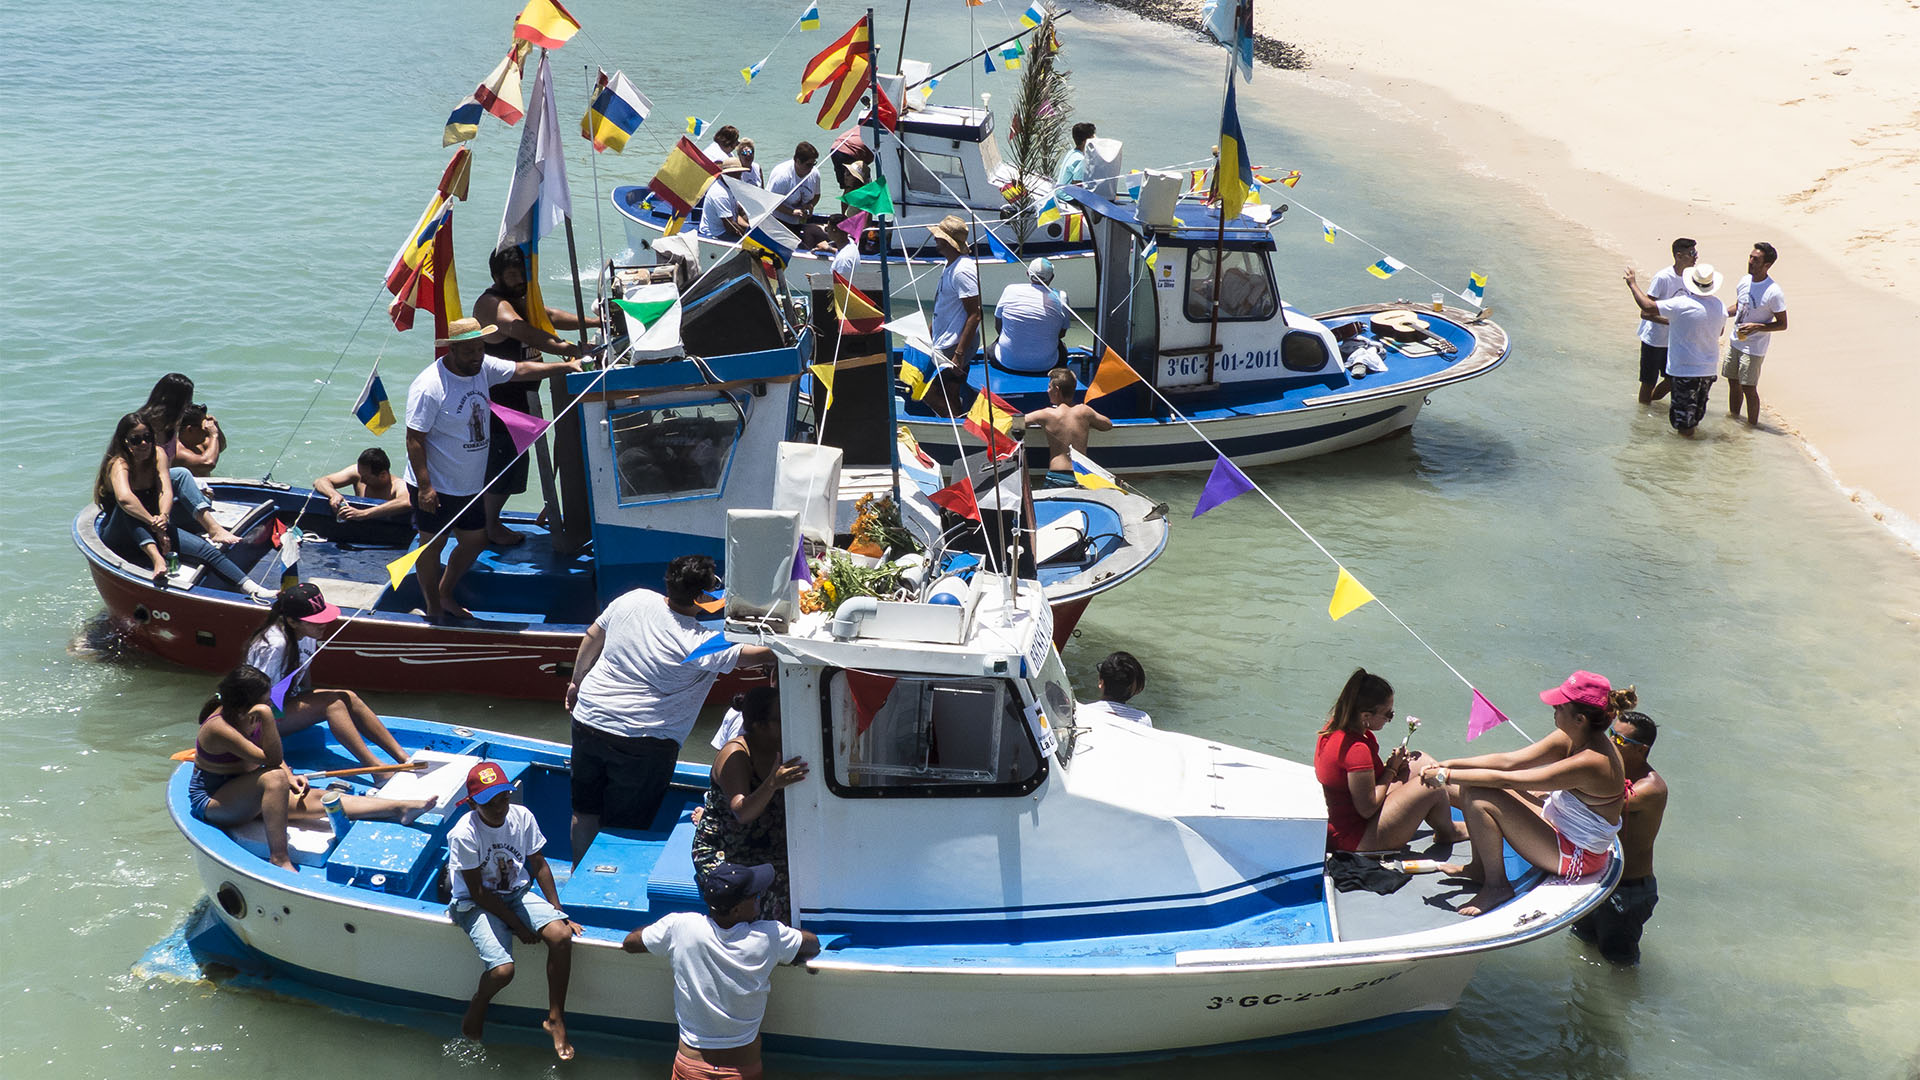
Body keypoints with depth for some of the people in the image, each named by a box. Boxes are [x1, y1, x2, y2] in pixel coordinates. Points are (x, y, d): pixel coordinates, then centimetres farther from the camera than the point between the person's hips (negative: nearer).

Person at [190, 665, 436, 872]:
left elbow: (273, 755, 13)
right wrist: (267, 718, -41)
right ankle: (279, 858, -34)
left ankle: (400, 808, -19)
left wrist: (290, 778, -3)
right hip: (210, 802, -8)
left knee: (311, 799, -9)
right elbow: (271, 760, -30)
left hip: (242, 795, 8)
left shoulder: (247, 717, -3)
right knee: (274, 778, -34)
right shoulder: (218, 728, -28)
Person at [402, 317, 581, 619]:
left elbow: (520, 370, 11)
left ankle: (445, 595, 38)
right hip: (435, 487, -8)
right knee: (432, 545, 8)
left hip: (470, 485, 8)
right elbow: (414, 439, -22)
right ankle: (433, 609, 25)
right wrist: (424, 486, -25)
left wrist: (565, 366, 2)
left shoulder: (482, 368, -1)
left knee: (474, 541, 17)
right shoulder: (429, 387, -24)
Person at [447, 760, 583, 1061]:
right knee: (502, 970, -25)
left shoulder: (522, 817, -10)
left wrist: (558, 912, 1)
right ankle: (478, 1006, 12)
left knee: (561, 936, -22)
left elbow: (538, 865, 4)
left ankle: (556, 1019, -6)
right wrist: (517, 925, -15)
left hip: (517, 893, 4)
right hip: (477, 904, -4)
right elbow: (478, 891, -15)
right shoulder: (464, 835, -22)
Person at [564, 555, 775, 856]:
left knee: (585, 811, 22)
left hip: (588, 722, 6)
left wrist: (577, 681, 26)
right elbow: (763, 655, -21)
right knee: (625, 824, 10)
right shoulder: (699, 645, -19)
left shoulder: (634, 600, -4)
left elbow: (591, 639, 11)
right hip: (642, 741, -6)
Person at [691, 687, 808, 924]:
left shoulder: (782, 748, 3)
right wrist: (773, 784, -48)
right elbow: (742, 813, -33)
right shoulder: (735, 755, -17)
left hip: (772, 849, 7)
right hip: (722, 853, -7)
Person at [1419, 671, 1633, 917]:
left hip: (1578, 858, -9)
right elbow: (1509, 761, -2)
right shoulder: (1571, 740, -5)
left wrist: (1447, 776, -21)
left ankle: (1496, 886, -6)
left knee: (1480, 800, -21)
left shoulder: (1591, 763, -31)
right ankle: (1480, 866, 14)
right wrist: (1449, 765, -10)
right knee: (1471, 787, 1)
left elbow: (1506, 780, -29)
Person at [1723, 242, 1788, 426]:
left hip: (1754, 348, -7)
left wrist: (1757, 327, -26)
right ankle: (1733, 417, 34)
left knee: (1748, 388, -1)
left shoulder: (1774, 293, -21)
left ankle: (1752, 425, 14)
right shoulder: (1745, 281, 0)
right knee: (1733, 382, 17)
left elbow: (1782, 324, -14)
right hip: (1735, 342, 7)